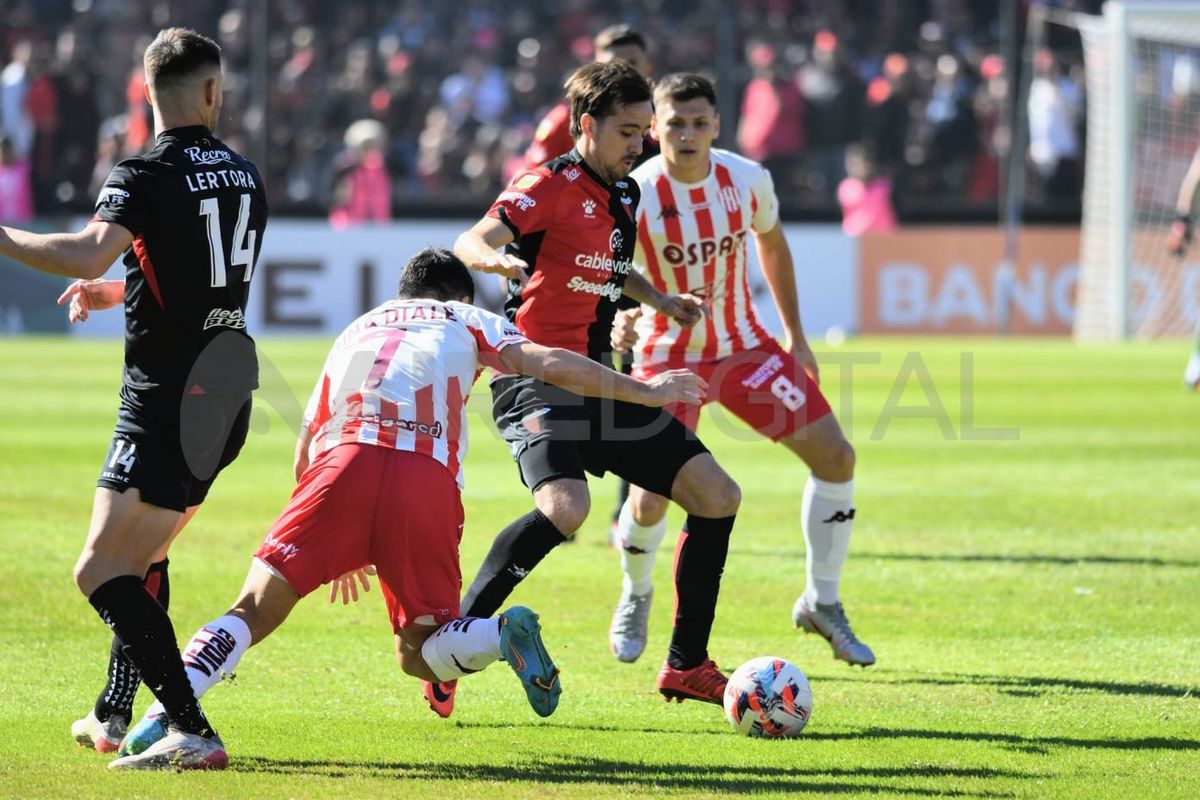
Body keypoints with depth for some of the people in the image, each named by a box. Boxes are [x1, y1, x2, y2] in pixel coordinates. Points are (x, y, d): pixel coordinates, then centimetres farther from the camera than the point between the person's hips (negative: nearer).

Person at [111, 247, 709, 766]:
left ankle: (156, 725, -24)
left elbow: (306, 450, 34)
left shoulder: (358, 328, 35)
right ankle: (506, 633, -17)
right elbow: (552, 364, 11)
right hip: (428, 481, 0)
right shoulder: (467, 322, 28)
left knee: (255, 609, -3)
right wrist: (644, 392, 19)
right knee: (418, 654, 14)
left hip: (345, 464, 0)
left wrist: (338, 551, 43)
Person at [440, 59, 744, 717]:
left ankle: (686, 665, 14)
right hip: (538, 380, -8)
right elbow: (471, 241, -27)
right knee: (565, 507, -33)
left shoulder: (624, 194, 14)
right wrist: (495, 259, -49)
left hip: (599, 384, 8)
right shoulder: (550, 187, -11)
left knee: (717, 496, 4)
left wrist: (660, 300, 22)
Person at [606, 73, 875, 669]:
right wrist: (617, 322, -39)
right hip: (668, 357, -4)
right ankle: (635, 598, 21)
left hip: (744, 346, 4)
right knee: (649, 503, -13)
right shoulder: (634, 196, -20)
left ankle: (822, 604, 12)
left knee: (836, 457, -5)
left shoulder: (748, 180, -9)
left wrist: (795, 336, 11)